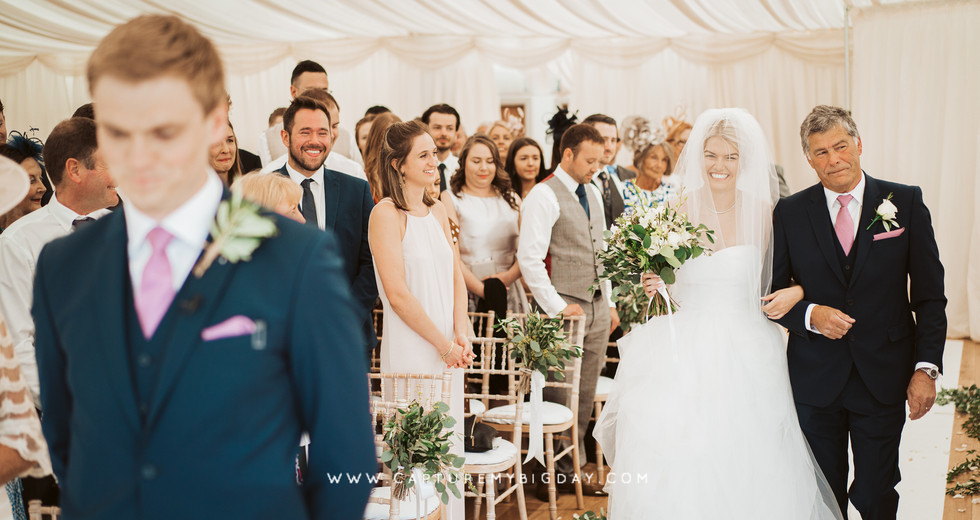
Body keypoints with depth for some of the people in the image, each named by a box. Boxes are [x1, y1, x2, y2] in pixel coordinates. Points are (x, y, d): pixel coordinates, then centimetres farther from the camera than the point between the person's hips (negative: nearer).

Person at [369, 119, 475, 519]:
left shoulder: (438, 211, 11)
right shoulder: (386, 214, -10)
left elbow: (456, 278, 12)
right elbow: (397, 293, -15)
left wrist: (461, 335, -3)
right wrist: (443, 343, -12)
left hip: (448, 348, 7)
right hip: (410, 348, -7)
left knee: (448, 442, 13)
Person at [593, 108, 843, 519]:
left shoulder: (761, 215, 0)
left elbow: (767, 283, 11)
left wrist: (798, 291, -8)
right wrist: (650, 286, -10)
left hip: (746, 355, 0)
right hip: (684, 352, 1)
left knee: (744, 465, 1)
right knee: (677, 465, -1)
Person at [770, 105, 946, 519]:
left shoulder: (905, 202, -1)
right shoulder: (789, 213, 0)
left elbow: (929, 293, -1)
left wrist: (926, 367, -8)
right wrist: (809, 314, -16)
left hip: (884, 378, -1)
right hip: (814, 380, 1)